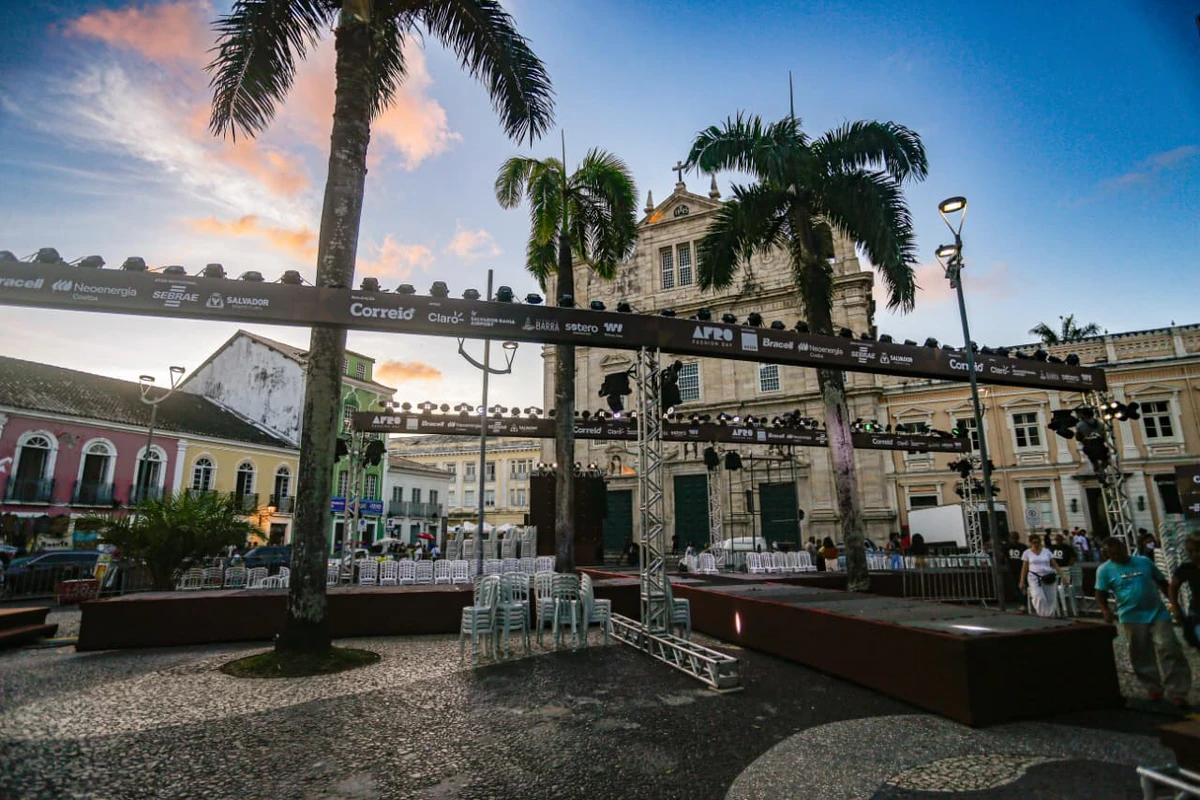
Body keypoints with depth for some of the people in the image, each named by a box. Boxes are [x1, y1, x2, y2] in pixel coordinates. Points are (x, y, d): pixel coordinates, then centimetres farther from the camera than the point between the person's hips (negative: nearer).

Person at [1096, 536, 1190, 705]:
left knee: (1170, 650, -2)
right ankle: (1154, 688, 21)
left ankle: (1176, 692, 7)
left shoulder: (1144, 561, 7)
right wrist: (1105, 611, -18)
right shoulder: (1105, 570, -2)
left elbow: (1162, 582, 16)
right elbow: (1101, 594, -2)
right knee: (1142, 656, 6)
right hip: (1132, 618, -2)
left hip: (1158, 613, 2)